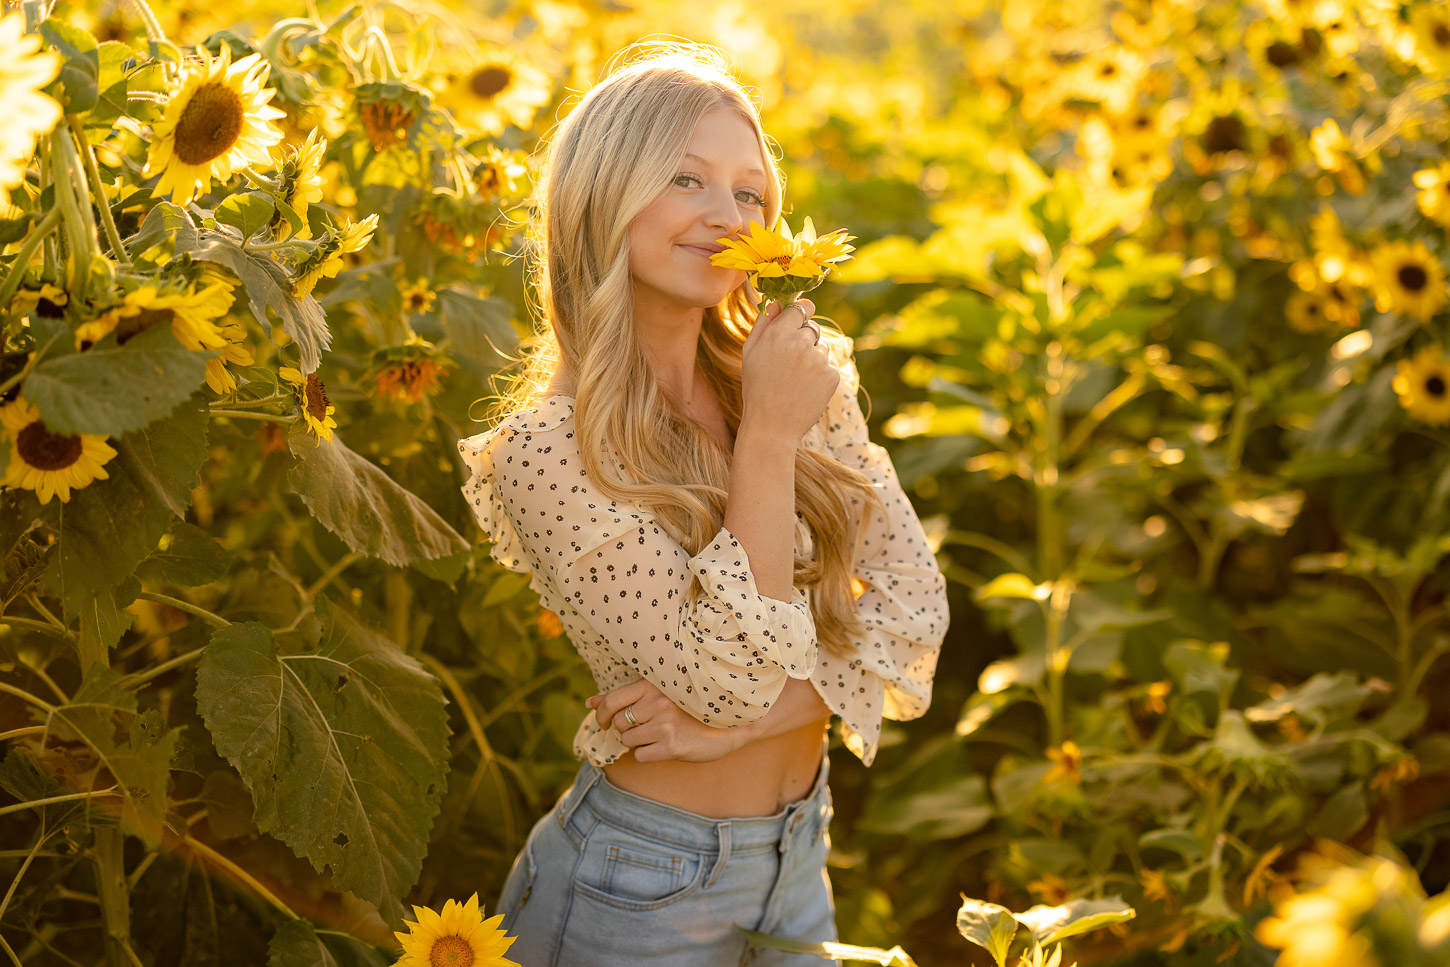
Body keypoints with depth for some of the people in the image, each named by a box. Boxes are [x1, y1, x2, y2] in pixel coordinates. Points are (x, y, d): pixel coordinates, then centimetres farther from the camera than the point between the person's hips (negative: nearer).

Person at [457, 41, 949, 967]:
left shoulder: (809, 372, -3)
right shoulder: (546, 448, -19)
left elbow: (914, 604, -6)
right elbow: (726, 677, -24)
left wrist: (740, 721, -18)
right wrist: (769, 438, -24)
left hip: (796, 857, 5)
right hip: (643, 889, -5)